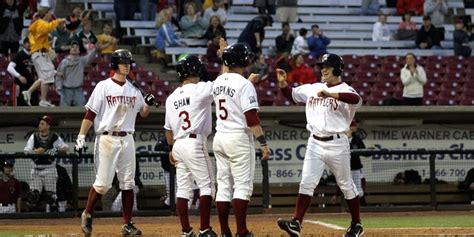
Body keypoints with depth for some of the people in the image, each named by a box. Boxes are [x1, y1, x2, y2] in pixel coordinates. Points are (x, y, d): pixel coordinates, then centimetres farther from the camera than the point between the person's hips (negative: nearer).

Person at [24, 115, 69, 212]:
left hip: (49, 169, -2)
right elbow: (26, 151, -6)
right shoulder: (34, 137, 4)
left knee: (51, 194, -2)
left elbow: (66, 148, -8)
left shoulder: (55, 137, -3)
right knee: (33, 193, -4)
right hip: (36, 169, 2)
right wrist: (36, 151, -27)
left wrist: (56, 151, -28)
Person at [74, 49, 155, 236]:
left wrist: (148, 104, -3)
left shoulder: (133, 90, 12)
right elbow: (90, 114, -7)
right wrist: (81, 138, -14)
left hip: (127, 140, 5)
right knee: (103, 182, -7)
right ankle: (87, 215, 14)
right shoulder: (103, 87, -4)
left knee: (128, 182, 3)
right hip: (107, 138, -5)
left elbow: (142, 114, 19)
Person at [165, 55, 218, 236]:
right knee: (207, 186, -1)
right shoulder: (200, 89, -9)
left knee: (183, 188, 8)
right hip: (195, 143, -7)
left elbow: (168, 128, 15)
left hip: (178, 145, 7)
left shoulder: (171, 97, 10)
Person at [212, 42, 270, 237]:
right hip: (239, 139, -7)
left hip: (219, 138, 7)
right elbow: (251, 118, -18)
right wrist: (263, 143, -15)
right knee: (242, 185, -5)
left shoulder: (218, 82, 8)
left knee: (224, 186, 8)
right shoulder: (244, 84, -13)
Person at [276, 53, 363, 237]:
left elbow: (356, 100, -31)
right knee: (306, 182, -6)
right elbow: (291, 94, 21)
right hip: (315, 144, 5)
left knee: (346, 185, 7)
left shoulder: (344, 91, -9)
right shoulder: (312, 89, 11)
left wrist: (330, 94, -40)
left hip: (337, 144, -4)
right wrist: (283, 83, 1)